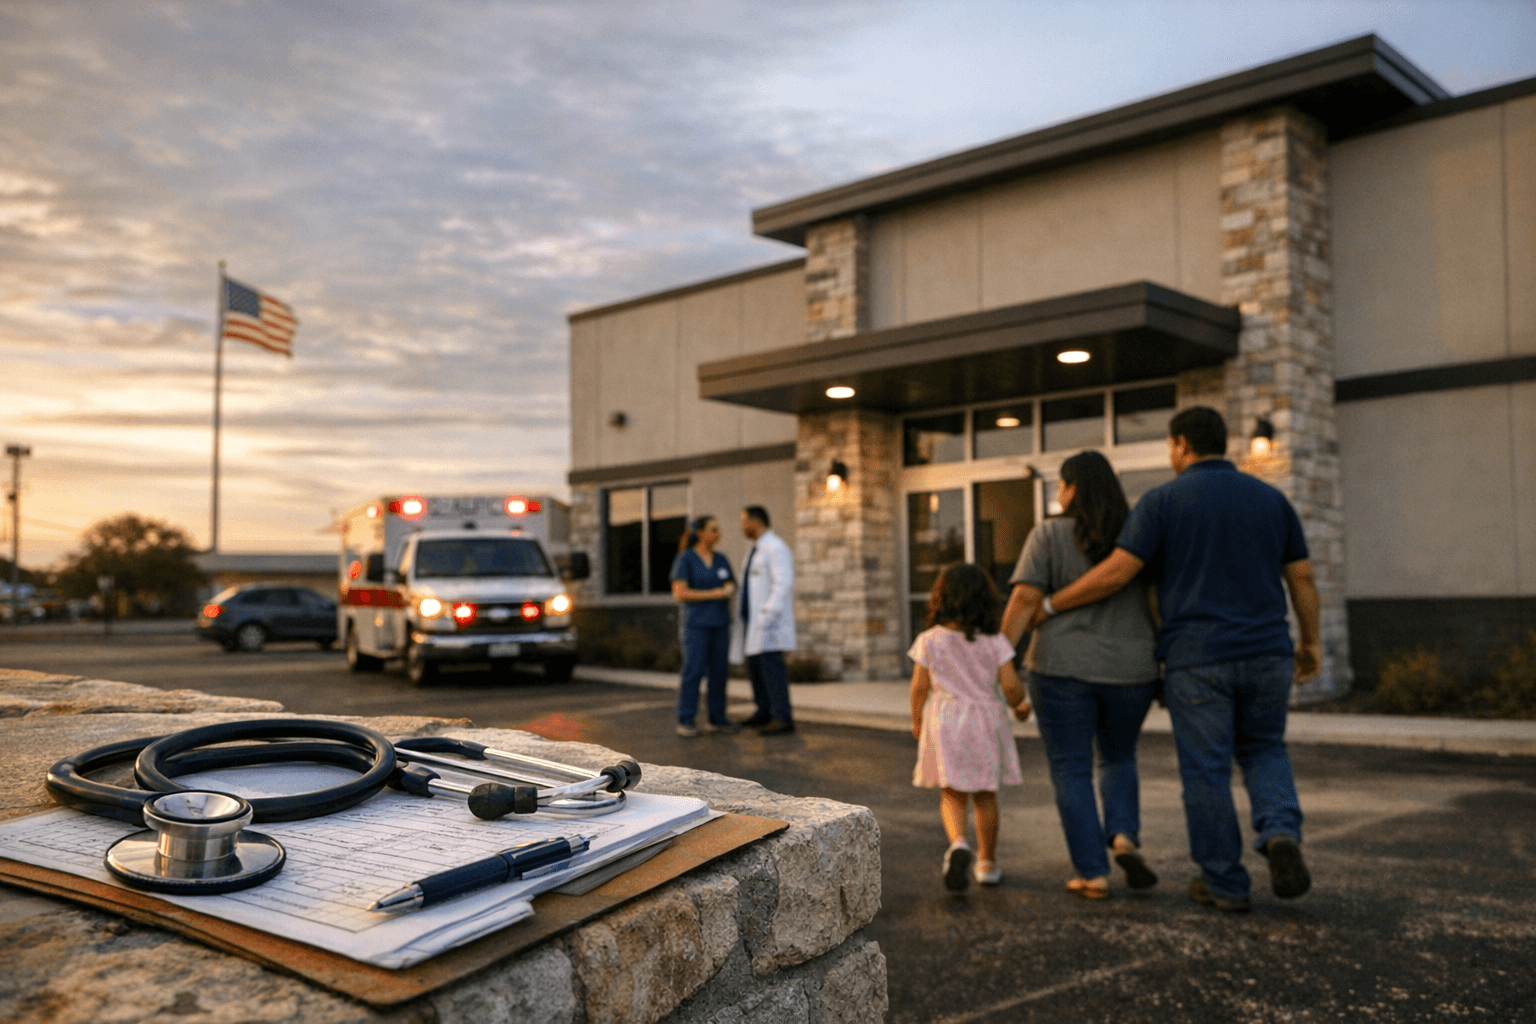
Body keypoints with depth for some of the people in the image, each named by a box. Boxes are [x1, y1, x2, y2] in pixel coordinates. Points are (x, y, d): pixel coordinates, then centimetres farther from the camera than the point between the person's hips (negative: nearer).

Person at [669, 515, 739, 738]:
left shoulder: (721, 560, 10)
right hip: (696, 622, -6)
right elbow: (679, 594, -15)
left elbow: (731, 588, 10)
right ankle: (685, 722, -1)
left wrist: (729, 590, -15)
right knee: (693, 671, -8)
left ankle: (717, 720, 13)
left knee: (719, 671, 5)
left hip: (719, 623, 6)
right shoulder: (684, 560, -8)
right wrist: (713, 594, -17)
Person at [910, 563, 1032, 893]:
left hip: (944, 721, 0)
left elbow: (919, 686, -4)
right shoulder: (995, 641, -7)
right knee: (985, 797, 14)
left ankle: (958, 843, -19)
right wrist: (1019, 705, 11)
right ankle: (987, 863, 22)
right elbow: (1010, 685, -11)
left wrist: (917, 720, 12)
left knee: (951, 795, 8)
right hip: (986, 719, 1)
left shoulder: (929, 641, -7)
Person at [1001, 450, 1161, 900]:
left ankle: (1093, 874, 3)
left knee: (1071, 773, 7)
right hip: (1130, 670, 3)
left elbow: (1024, 599, -12)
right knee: (1118, 759, 22)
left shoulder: (1049, 535, -5)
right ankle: (1124, 837, 1)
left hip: (1064, 668, -3)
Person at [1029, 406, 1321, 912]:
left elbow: (1115, 573, -12)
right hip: (1265, 656, 4)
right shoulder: (1270, 498, 6)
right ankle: (1281, 835, -3)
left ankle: (1225, 884, 14)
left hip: (1196, 660, -3)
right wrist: (1310, 642, 22)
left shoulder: (1163, 500, -6)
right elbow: (1302, 578, 9)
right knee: (1263, 750, 21)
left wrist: (1050, 605, -1)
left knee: (1206, 771, 7)